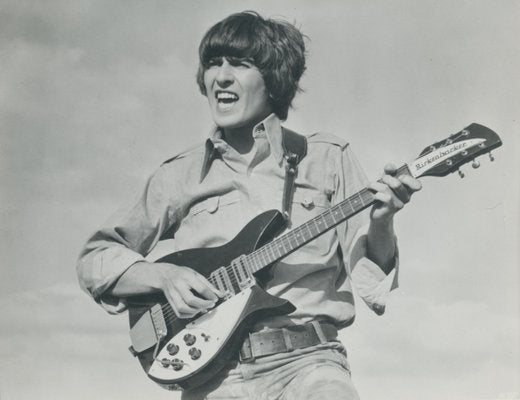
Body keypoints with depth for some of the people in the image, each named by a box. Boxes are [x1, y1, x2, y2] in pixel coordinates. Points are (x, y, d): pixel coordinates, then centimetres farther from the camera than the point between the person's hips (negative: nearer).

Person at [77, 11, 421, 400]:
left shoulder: (327, 158, 9)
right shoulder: (179, 175, 12)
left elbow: (371, 280, 5)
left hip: (304, 360, -3)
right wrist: (163, 276, -3)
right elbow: (94, 259, 14)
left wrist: (381, 222, -15)